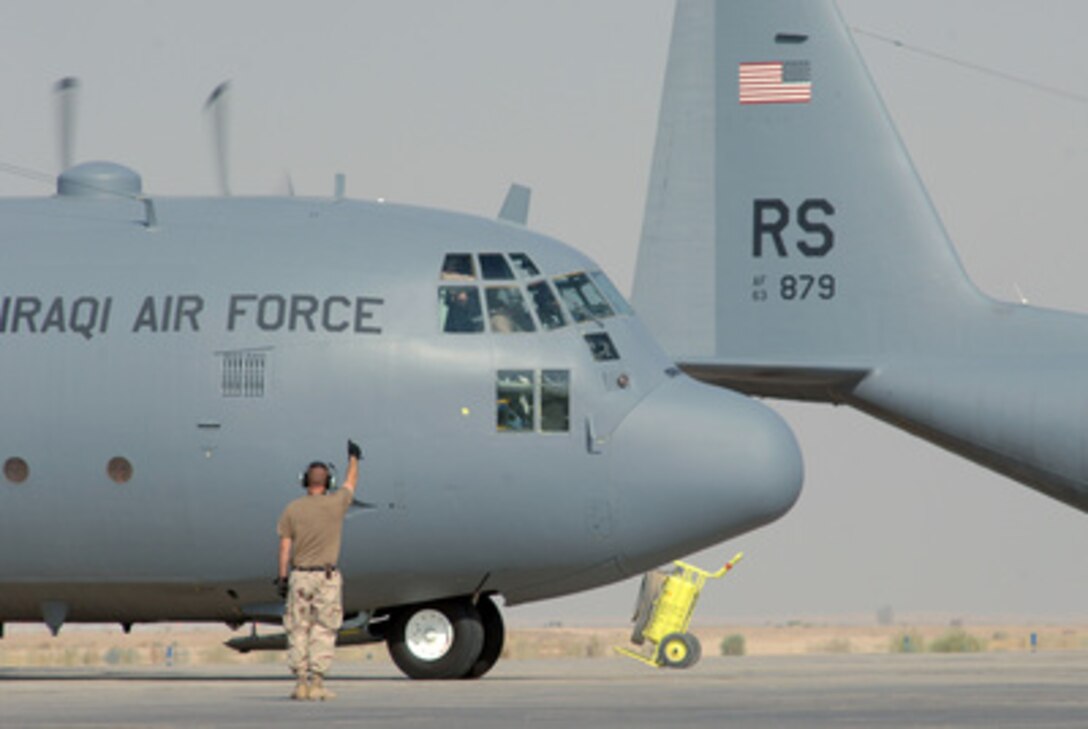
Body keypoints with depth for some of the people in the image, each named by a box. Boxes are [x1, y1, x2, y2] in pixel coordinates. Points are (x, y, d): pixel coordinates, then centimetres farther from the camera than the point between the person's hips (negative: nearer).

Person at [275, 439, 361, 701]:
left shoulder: (292, 509, -2)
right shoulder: (335, 504, -5)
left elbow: (285, 546, -1)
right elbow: (350, 483, 15)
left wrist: (282, 578, 5)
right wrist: (353, 458, 32)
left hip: (299, 576, 1)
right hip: (327, 577, -1)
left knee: (298, 631, 6)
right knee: (323, 631, 0)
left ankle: (301, 683, 3)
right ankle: (317, 683, -5)